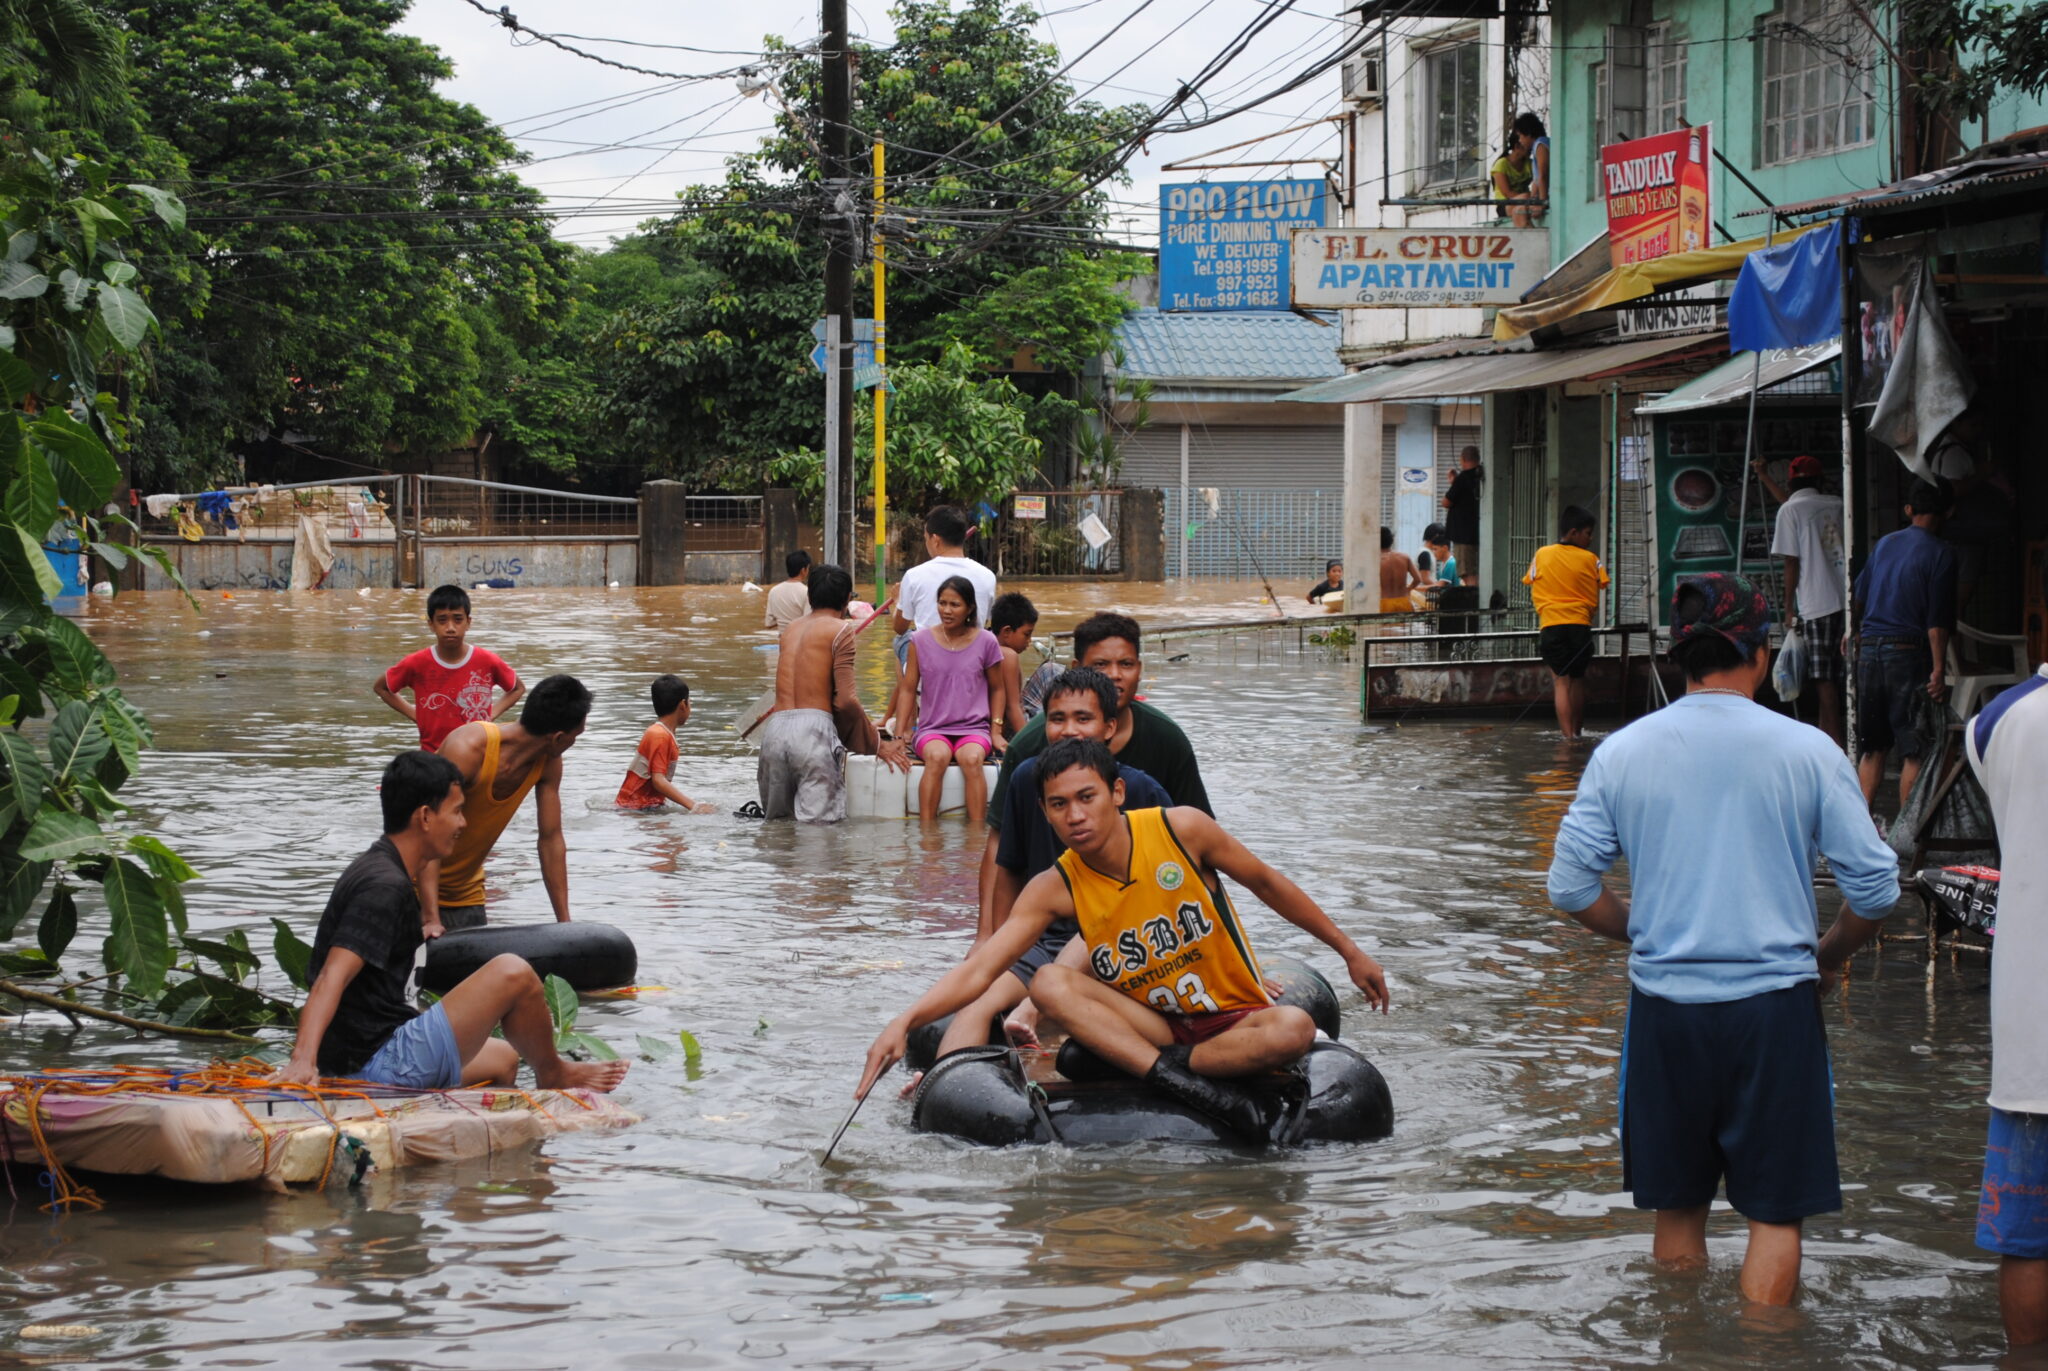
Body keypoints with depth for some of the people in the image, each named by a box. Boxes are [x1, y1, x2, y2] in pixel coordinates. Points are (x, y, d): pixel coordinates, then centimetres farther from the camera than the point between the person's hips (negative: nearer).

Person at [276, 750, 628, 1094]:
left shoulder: (373, 869, 15)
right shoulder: (385, 887, -18)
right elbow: (331, 978, -29)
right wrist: (303, 1059, -40)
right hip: (383, 1065, -12)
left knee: (503, 1059, 30)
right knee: (512, 974, -14)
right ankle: (553, 1076, 11)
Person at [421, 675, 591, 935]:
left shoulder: (548, 763, -8)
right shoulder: (467, 749, -30)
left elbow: (552, 839, -1)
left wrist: (565, 922, -4)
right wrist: (430, 920, -39)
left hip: (467, 892, 6)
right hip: (418, 886, -6)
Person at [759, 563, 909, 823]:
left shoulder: (790, 631, 22)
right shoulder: (840, 630, 2)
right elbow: (845, 701, -7)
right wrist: (877, 745, 6)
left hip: (775, 727, 6)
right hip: (813, 729, -6)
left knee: (776, 821, 14)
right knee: (820, 824, -9)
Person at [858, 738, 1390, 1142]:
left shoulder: (1181, 830, -11)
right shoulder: (1056, 889, -9)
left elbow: (1267, 883, 4)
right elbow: (978, 971, -16)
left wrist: (1349, 952, 11)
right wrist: (904, 1023, -32)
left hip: (1236, 1019, -2)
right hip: (1153, 1025, 2)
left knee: (1295, 1029, -35)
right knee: (1049, 983, -24)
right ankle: (1177, 1080, -37)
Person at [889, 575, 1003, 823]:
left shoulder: (985, 642, 6)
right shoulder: (921, 641, 6)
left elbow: (996, 689, 16)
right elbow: (907, 689, 10)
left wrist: (996, 732, 7)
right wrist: (899, 735, 2)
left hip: (974, 728, 0)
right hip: (932, 729, 0)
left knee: (971, 758, -35)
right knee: (937, 756, -35)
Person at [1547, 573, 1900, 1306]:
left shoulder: (1621, 752, 0)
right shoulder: (1806, 750, -5)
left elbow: (1571, 887, 2)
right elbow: (1876, 887, -4)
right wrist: (1827, 957, 13)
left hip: (1664, 1005, 3)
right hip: (1774, 1006, -3)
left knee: (1678, 1208, 15)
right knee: (1774, 1214, 5)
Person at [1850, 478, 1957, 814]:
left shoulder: (1885, 543, 12)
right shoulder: (1940, 553, -6)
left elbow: (1859, 596, 22)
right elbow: (1937, 620, -13)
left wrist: (1854, 634, 39)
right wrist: (1938, 669, -15)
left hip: (1869, 648, 6)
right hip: (1908, 651, -6)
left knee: (1873, 747, 13)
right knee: (1913, 749, -1)